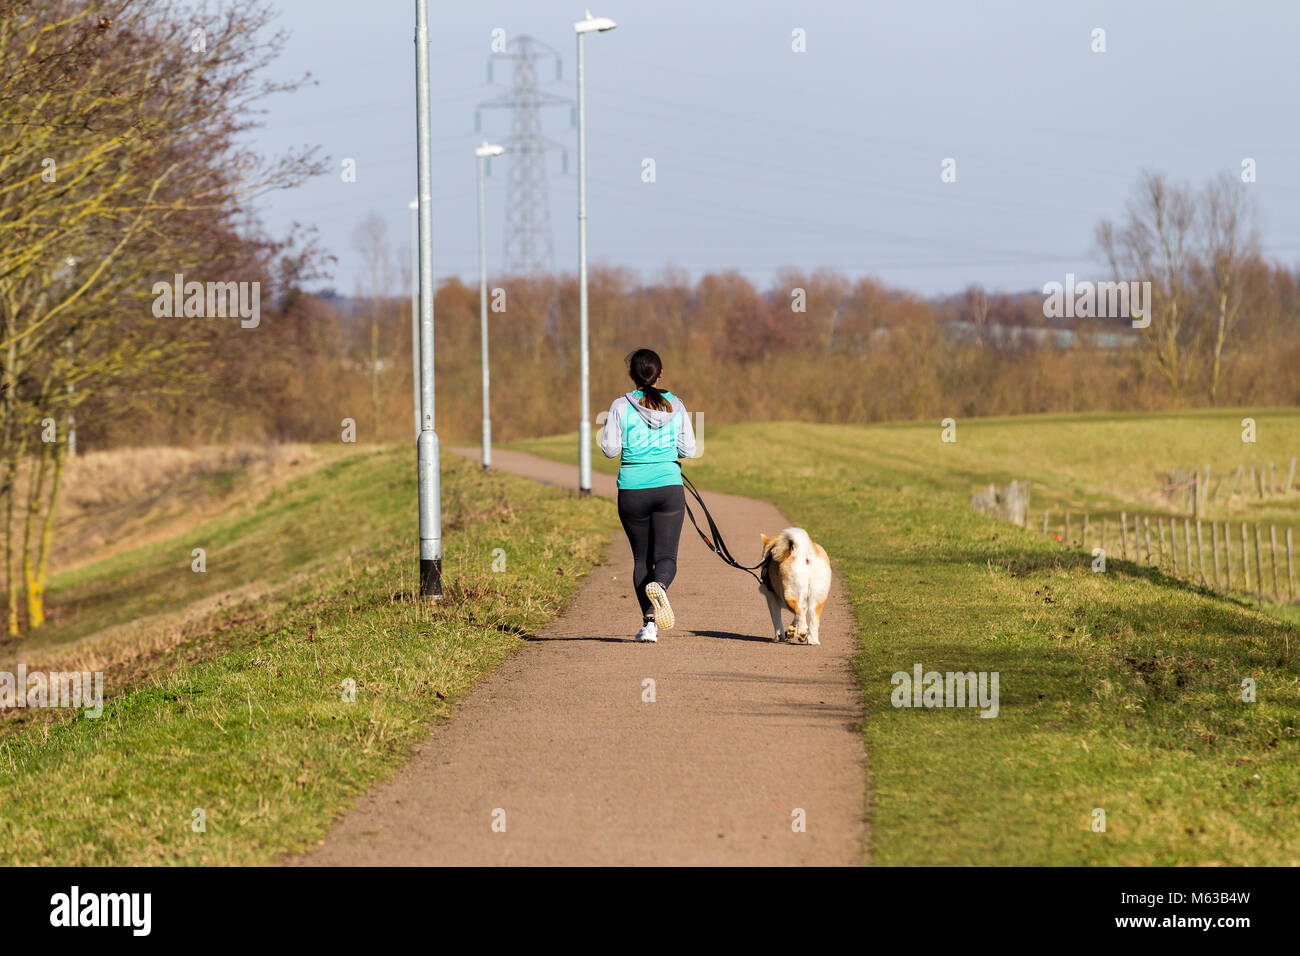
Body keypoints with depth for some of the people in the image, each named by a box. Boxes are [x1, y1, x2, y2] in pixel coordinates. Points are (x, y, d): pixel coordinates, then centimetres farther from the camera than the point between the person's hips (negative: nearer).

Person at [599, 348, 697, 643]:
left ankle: (649, 623, 5)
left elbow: (610, 449, -5)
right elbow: (688, 450, 3)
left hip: (632, 490, 0)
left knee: (641, 557, 12)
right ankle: (659, 585, -35)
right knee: (666, 555, 0)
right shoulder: (676, 406, 2)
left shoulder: (622, 406, -5)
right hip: (669, 487, 0)